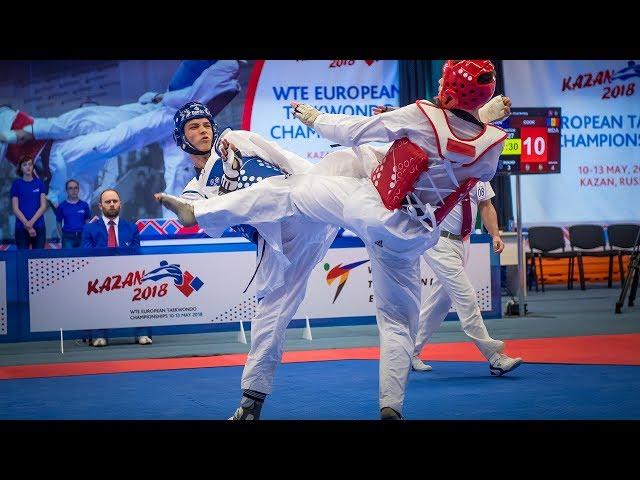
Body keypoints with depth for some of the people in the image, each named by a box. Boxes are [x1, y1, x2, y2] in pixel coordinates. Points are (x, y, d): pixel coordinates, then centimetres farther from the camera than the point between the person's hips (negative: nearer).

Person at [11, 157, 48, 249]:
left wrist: (31, 222, -12)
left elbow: (43, 206, 1)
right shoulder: (16, 184, 3)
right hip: (22, 227, -1)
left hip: (39, 226, 1)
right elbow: (15, 208, -2)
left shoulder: (39, 183, 6)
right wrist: (27, 225, -12)